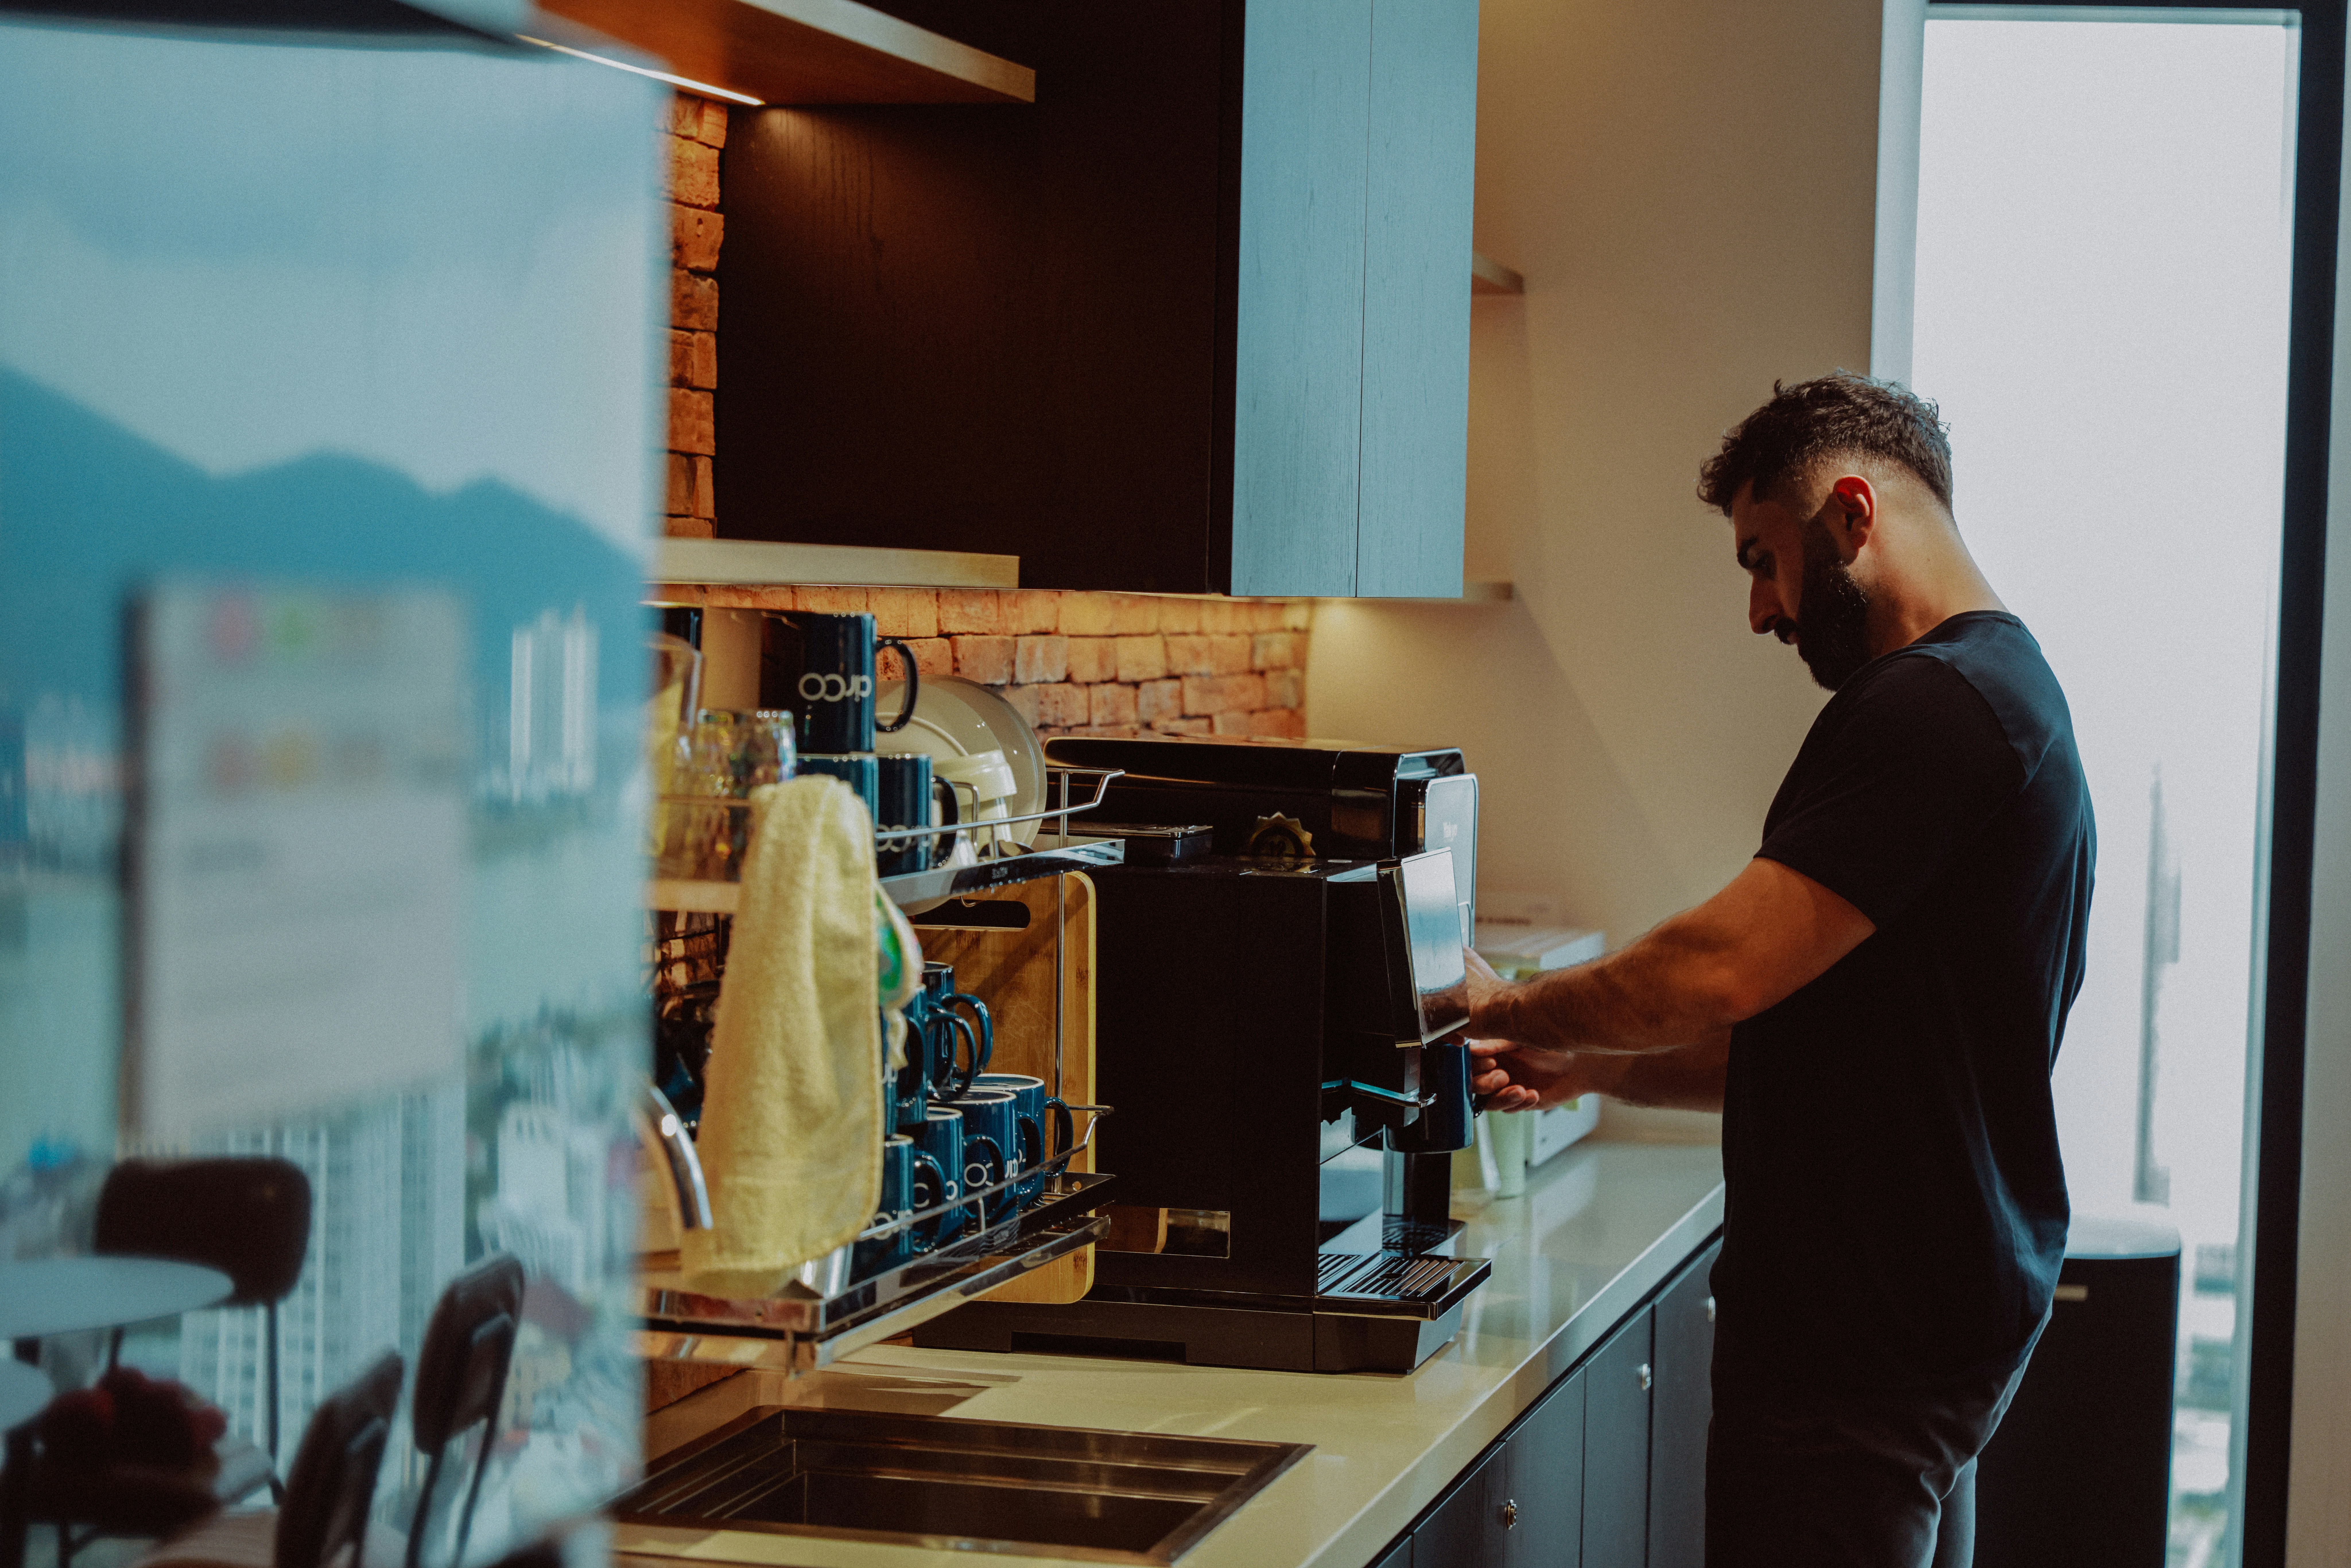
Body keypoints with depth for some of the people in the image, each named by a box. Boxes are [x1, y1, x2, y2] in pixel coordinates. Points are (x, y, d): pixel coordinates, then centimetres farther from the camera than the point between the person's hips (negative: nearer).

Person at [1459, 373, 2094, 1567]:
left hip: (1862, 1353, -11)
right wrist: (1590, 1068, 12)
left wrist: (1505, 1008, -8)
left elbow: (1723, 968, -24)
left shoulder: (1930, 707, -18)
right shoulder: (2004, 692, 17)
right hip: (1949, 1317, 11)